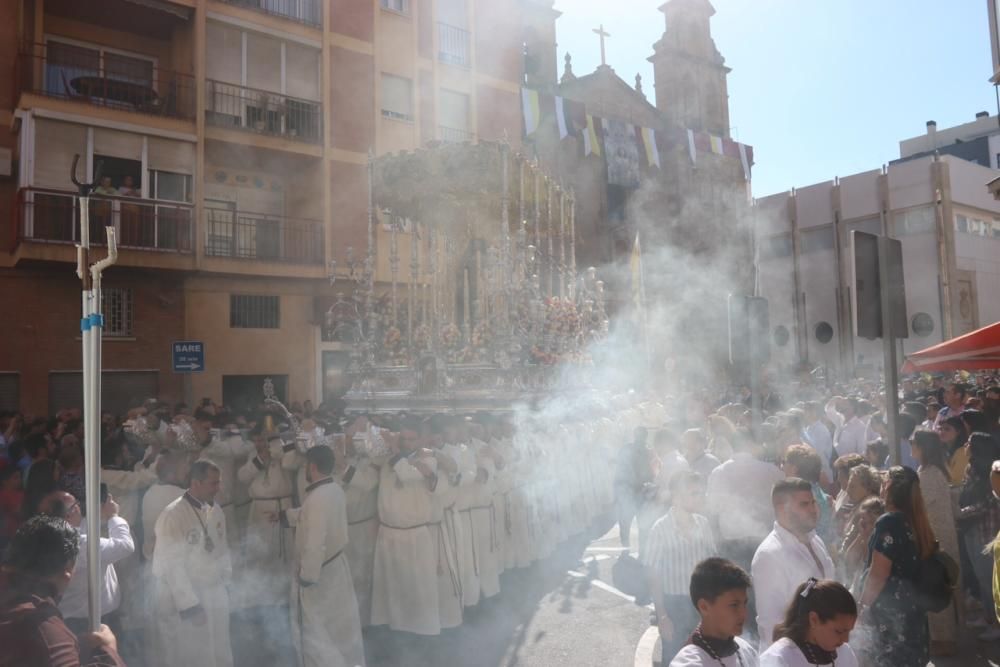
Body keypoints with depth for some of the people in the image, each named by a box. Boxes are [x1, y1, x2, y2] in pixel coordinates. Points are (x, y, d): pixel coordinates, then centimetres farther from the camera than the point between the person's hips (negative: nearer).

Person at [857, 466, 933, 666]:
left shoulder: (888, 522, -18)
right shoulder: (915, 521, 5)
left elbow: (877, 574, -18)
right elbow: (912, 567, 11)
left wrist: (863, 607, -8)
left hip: (890, 611, -8)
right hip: (912, 609, 8)